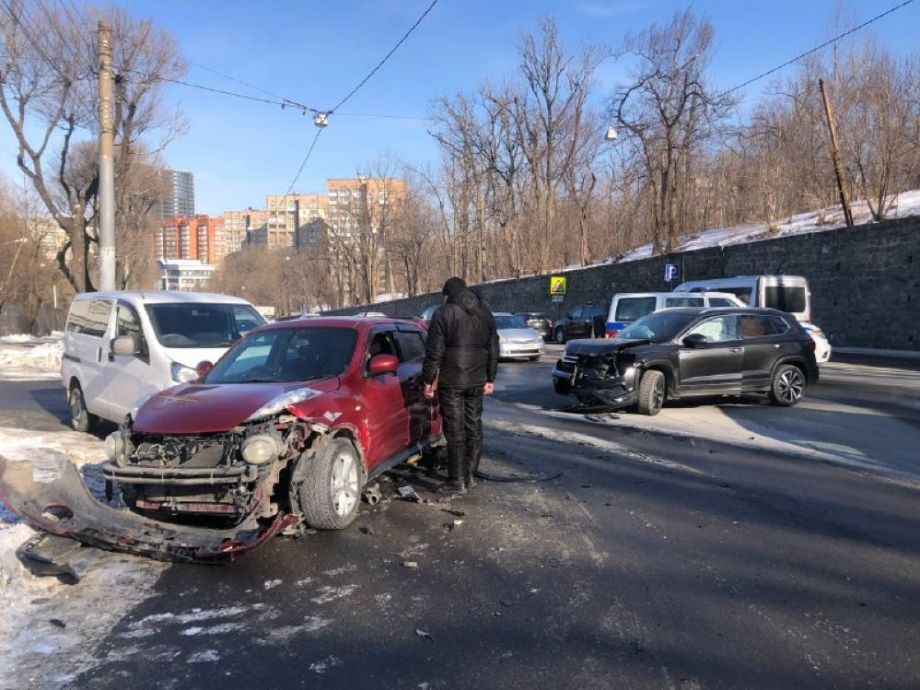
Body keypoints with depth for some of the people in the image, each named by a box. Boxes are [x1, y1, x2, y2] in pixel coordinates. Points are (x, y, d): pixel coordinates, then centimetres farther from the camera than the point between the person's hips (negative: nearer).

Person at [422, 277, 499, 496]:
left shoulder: (444, 314, -7)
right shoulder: (485, 314, 12)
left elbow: (434, 351, -10)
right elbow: (493, 350, 16)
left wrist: (428, 381, -3)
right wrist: (490, 379, 22)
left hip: (451, 381, -5)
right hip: (477, 381, 6)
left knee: (455, 430, -2)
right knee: (474, 427, 13)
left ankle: (457, 481, 0)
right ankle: (470, 475, 20)